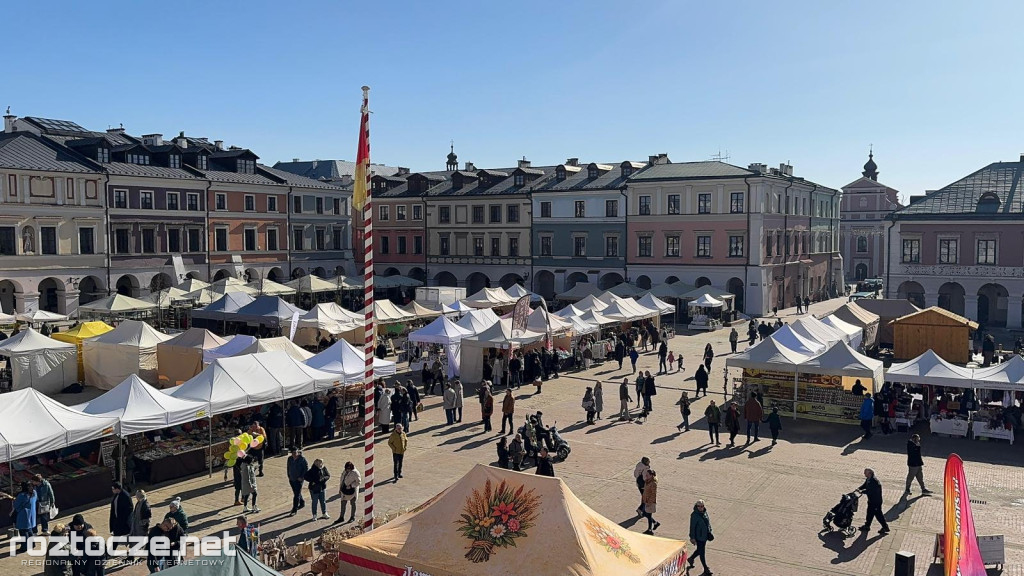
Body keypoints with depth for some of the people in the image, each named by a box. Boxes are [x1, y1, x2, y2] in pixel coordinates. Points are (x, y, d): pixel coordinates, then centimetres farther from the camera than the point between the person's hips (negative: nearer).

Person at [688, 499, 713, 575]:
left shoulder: (705, 512, -1)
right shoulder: (694, 515, -21)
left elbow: (708, 522, 14)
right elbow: (692, 527, -18)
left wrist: (710, 531, 15)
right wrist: (692, 538, -16)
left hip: (705, 535, 7)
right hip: (699, 536, -7)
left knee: (700, 550, 22)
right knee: (702, 552, 2)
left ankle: (691, 558, 48)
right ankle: (706, 569, 14)